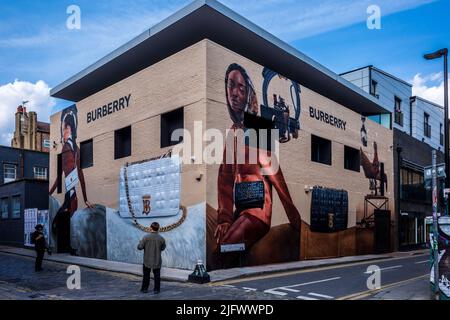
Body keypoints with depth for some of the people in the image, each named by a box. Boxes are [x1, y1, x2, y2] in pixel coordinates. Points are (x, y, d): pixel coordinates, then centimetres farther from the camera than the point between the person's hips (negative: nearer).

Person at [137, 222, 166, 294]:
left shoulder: (146, 237, -16)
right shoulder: (161, 238, -10)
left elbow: (139, 247, -11)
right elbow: (162, 248, 5)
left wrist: (143, 243, 9)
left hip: (147, 261, -1)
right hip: (157, 261, 1)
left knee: (146, 275, 15)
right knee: (157, 275, 11)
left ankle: (145, 289, 25)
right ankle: (156, 289, 13)